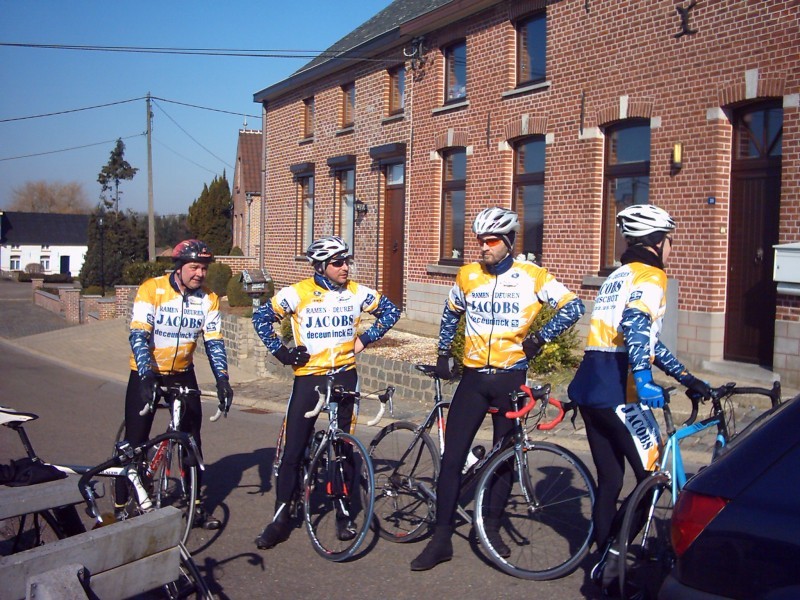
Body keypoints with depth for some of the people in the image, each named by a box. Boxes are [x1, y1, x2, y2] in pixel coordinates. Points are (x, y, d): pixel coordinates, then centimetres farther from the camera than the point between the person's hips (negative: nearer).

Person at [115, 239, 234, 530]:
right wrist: (147, 375, -37)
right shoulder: (151, 290, -18)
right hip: (147, 373, -3)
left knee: (192, 439, 4)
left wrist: (222, 380, -20)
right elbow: (138, 336, -24)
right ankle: (121, 505, 14)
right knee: (135, 440, -1)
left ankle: (197, 504, 16)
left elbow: (214, 342, -8)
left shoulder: (208, 299, -7)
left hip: (183, 373, 3)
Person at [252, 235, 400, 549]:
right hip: (308, 377, -2)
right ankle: (280, 519, 12)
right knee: (293, 451, 0)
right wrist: (280, 351, -5)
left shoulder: (356, 292, 0)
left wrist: (366, 338, 3)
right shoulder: (299, 293, -7)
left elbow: (390, 310, 12)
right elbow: (262, 316, 1)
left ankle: (344, 514, 22)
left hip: (344, 376, 2)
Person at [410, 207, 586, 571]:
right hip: (473, 377, 2)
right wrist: (443, 355, 14)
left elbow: (572, 306, -4)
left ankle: (493, 528, 29)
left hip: (511, 378, -1)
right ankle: (441, 538, 6)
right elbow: (451, 314, 20)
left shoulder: (532, 276, -4)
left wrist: (540, 338, -14)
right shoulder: (467, 275, 4)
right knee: (452, 456, -3)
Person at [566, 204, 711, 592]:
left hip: (589, 387, 9)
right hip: (617, 390, -9)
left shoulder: (619, 276, 24)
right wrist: (644, 382, -33)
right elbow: (636, 327, -23)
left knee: (609, 479, 15)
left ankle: (604, 563, 21)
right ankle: (612, 555, -2)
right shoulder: (651, 276, -4)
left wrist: (686, 377, 29)